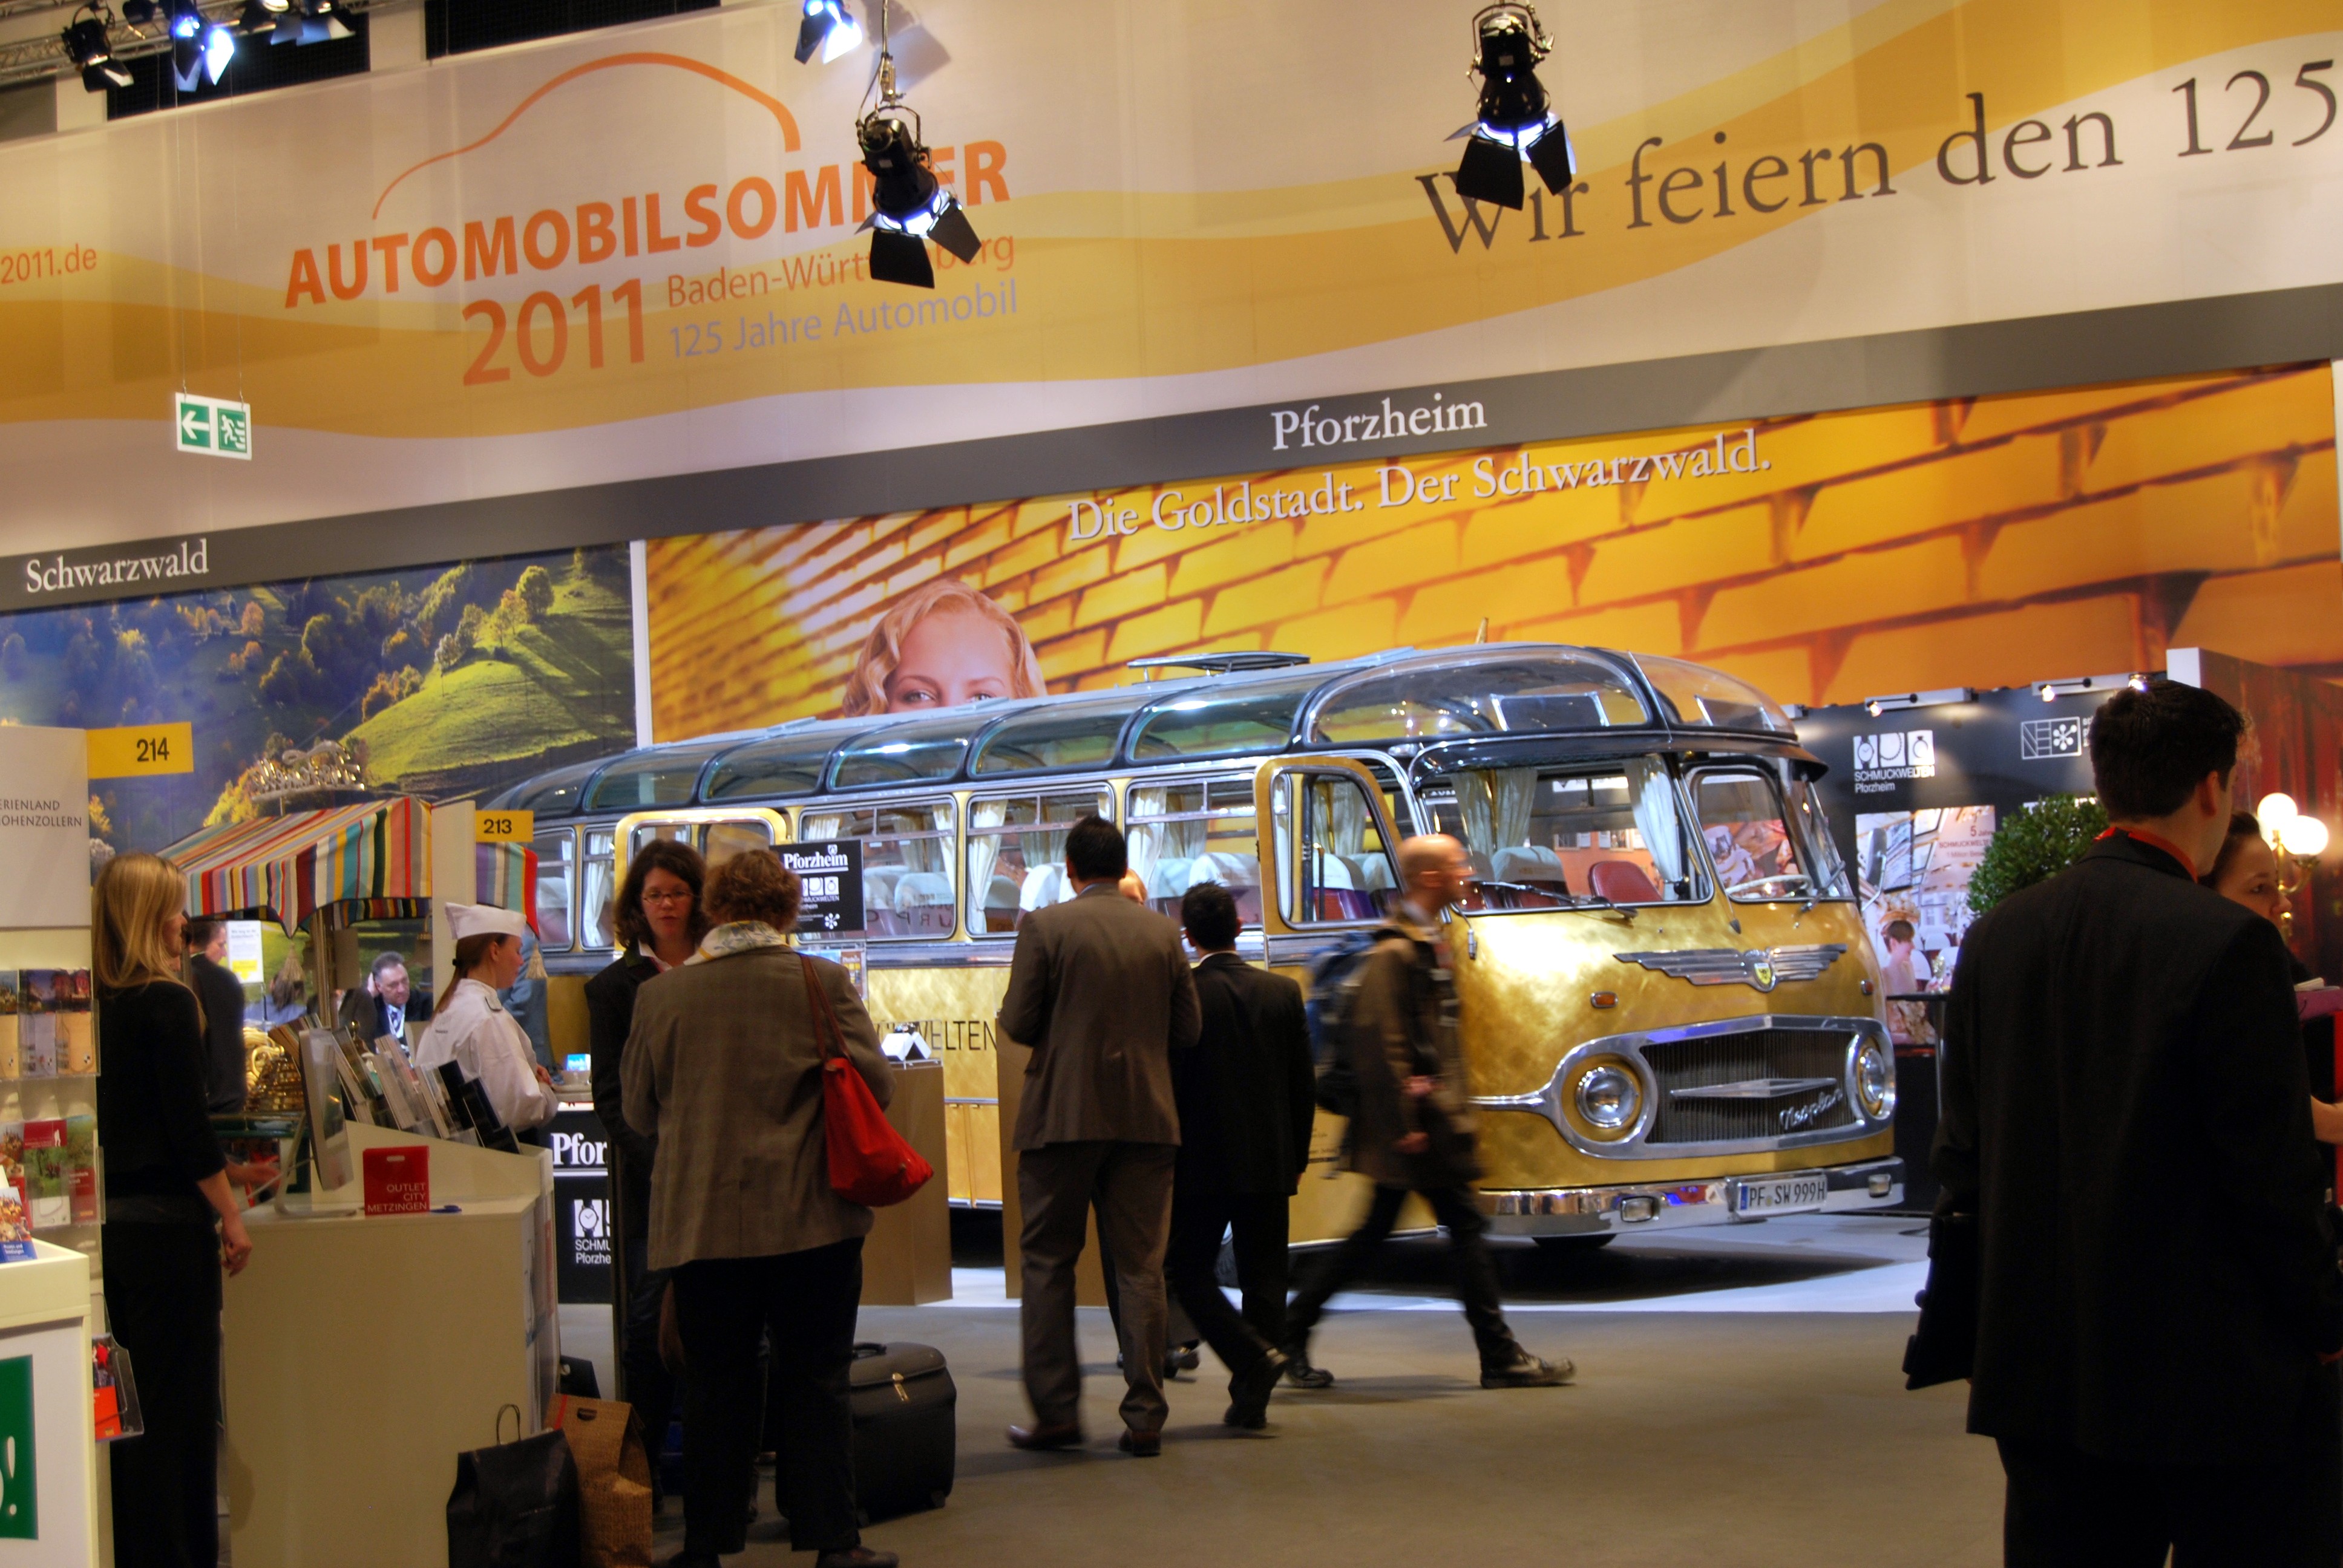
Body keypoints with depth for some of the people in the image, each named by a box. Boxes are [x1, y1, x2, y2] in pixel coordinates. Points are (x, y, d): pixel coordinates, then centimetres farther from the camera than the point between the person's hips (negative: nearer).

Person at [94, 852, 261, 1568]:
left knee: (125, 1401, 15)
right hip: (166, 1222, -7)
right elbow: (188, 1126, -16)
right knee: (179, 1399, 2)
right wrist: (230, 1217, -9)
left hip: (106, 1220, 7)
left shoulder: (95, 1005, 8)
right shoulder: (168, 1003, -13)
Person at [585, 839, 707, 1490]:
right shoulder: (616, 986, 6)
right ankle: (642, 1457, 5)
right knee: (650, 1315, -3)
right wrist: (656, 1155, -14)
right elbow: (611, 1095, 2)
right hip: (649, 1174, -1)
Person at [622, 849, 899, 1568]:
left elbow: (639, 1111, 9)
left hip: (702, 1222, 1)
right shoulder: (823, 983, -6)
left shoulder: (660, 994, -1)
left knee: (715, 1387, 10)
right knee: (816, 1383, 7)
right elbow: (875, 1083, -3)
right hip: (811, 1215, -1)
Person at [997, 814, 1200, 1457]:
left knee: (1048, 1260, 9)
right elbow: (1186, 1030, 6)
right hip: (1146, 1116, 3)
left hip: (1063, 1114, -3)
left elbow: (1017, 1023, -7)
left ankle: (1057, 1410, 9)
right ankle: (1144, 1417, 7)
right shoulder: (1162, 932, 4)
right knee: (1140, 1266, 7)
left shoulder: (1044, 927, -6)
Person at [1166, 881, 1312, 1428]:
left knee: (1188, 1272, 7)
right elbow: (1304, 1085, 6)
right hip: (1270, 1162, 4)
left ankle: (1253, 1356, -11)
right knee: (1263, 1279, 9)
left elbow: (1168, 1083, -10)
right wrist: (1297, 1158, 14)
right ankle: (1252, 1399, 9)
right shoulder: (1283, 992, 2)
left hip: (1204, 1162, -4)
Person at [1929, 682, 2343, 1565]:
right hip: (2215, 1368, -6)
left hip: (2041, 1366, 6)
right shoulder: (2227, 943, -15)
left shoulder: (1997, 938, 4)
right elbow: (2272, 1169, -14)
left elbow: (1962, 1151, 8)